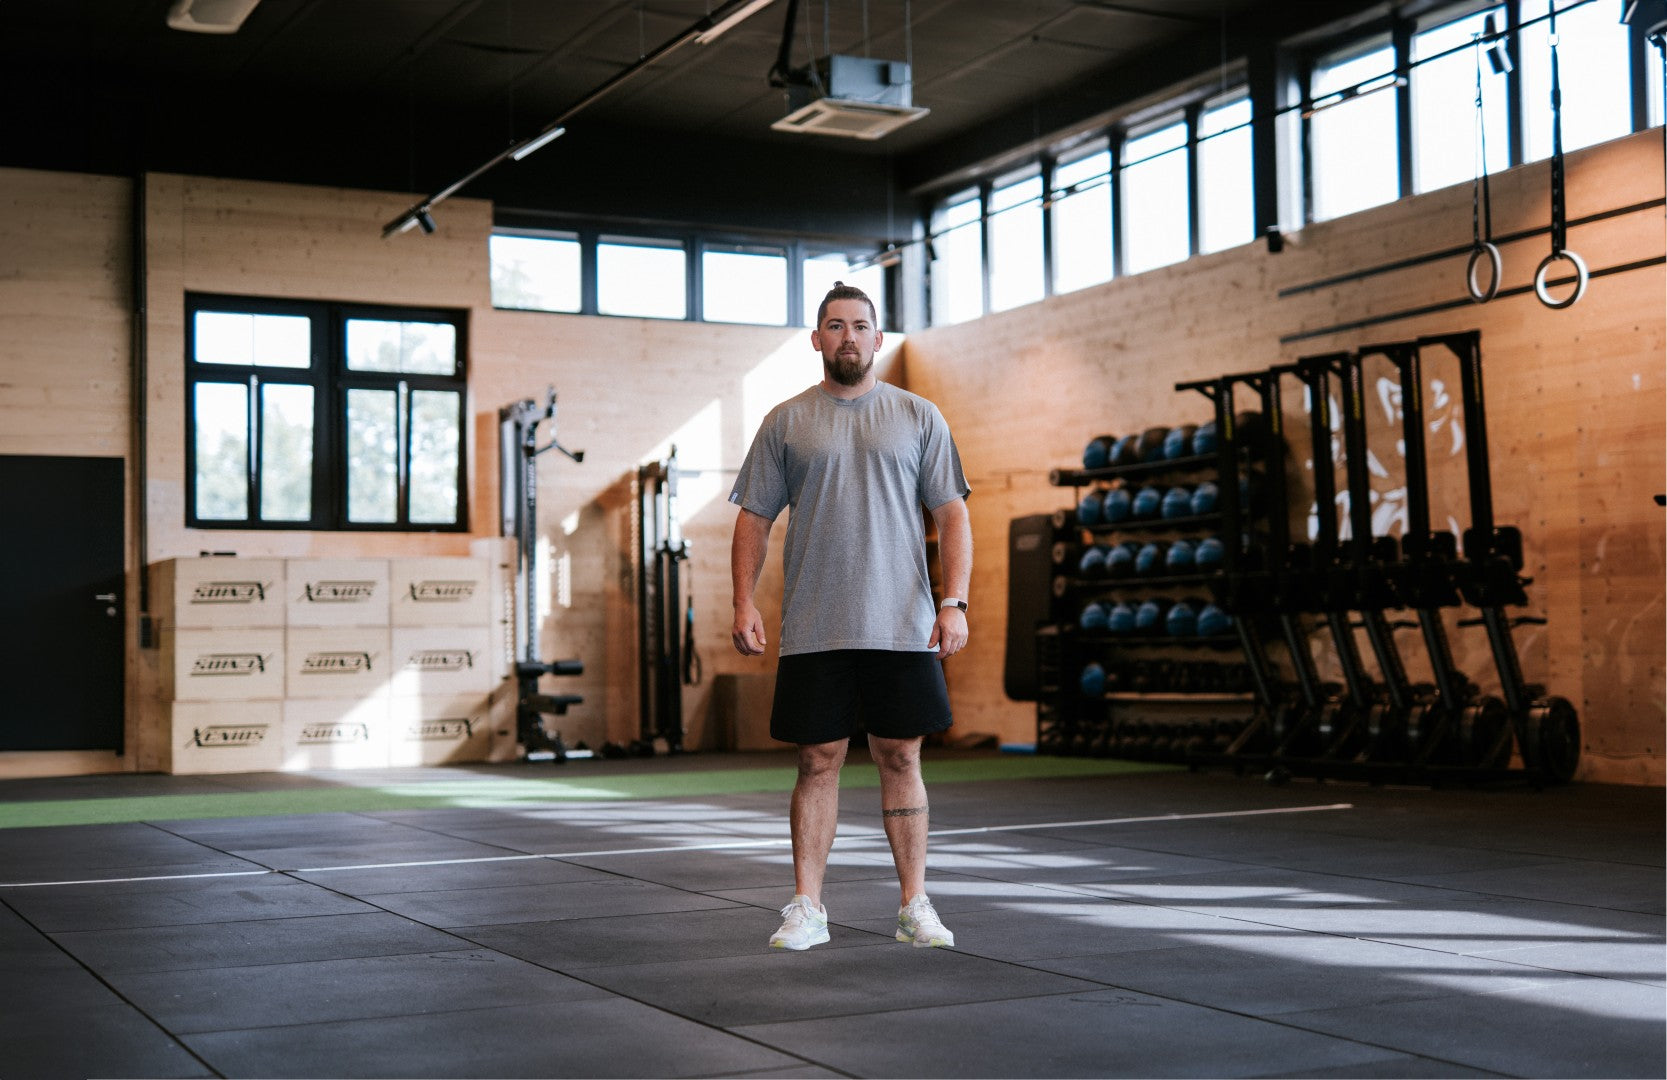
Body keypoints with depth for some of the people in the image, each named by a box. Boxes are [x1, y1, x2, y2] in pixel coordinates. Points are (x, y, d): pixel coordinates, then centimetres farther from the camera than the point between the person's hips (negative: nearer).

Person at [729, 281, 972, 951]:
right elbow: (754, 518, 8)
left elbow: (951, 514, 4)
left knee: (901, 760, 4)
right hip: (813, 631, 0)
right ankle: (807, 908, 11)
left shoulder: (918, 417, 7)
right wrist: (744, 602, -3)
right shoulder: (785, 423, 8)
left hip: (901, 626, 0)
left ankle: (914, 905, 12)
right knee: (818, 762, 3)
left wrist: (954, 601, -6)